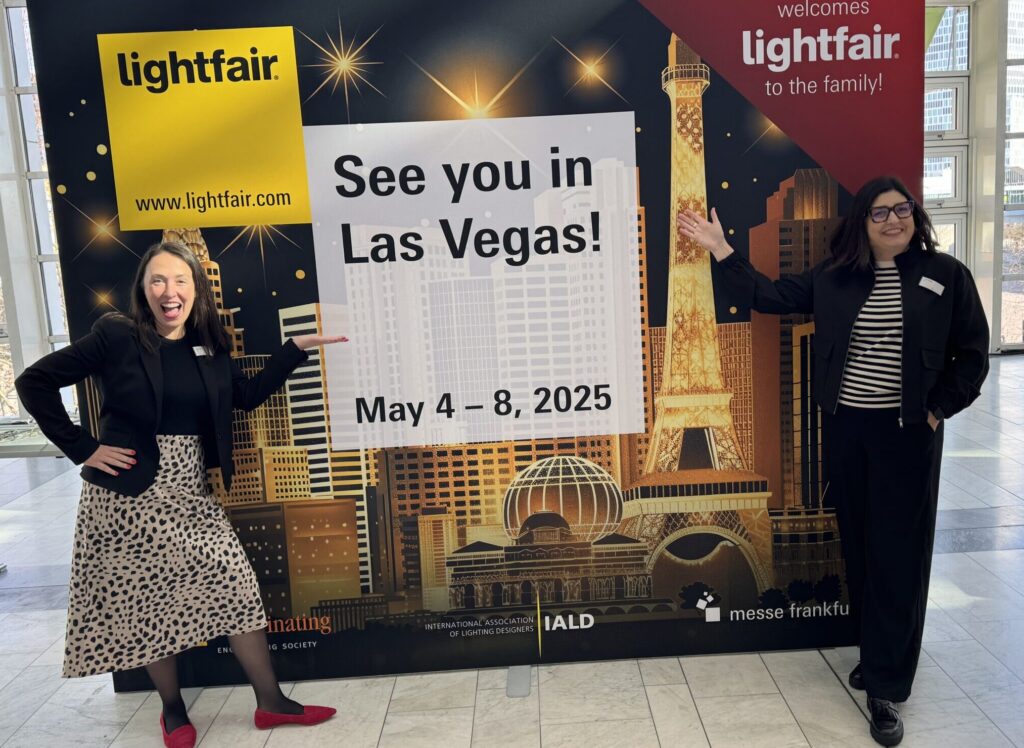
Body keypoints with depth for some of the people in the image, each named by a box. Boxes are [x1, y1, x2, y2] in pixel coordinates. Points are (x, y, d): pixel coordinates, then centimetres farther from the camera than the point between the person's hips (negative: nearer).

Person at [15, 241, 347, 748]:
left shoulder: (209, 348, 6)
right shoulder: (117, 336, -8)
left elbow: (249, 396, 13)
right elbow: (35, 383, -6)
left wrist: (297, 348, 8)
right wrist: (83, 448, -8)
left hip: (188, 492, 4)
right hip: (127, 494, -4)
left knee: (235, 586, 1)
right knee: (148, 602, 7)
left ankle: (270, 701, 13)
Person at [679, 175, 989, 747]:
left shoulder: (946, 275, -3)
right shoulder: (834, 277, 3)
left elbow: (972, 355, 1)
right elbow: (769, 296, 4)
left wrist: (938, 408, -6)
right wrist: (719, 249, 0)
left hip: (908, 433, -3)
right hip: (846, 428, 3)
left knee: (899, 555, 1)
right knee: (859, 547, 12)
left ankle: (888, 687, 11)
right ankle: (879, 655, 32)